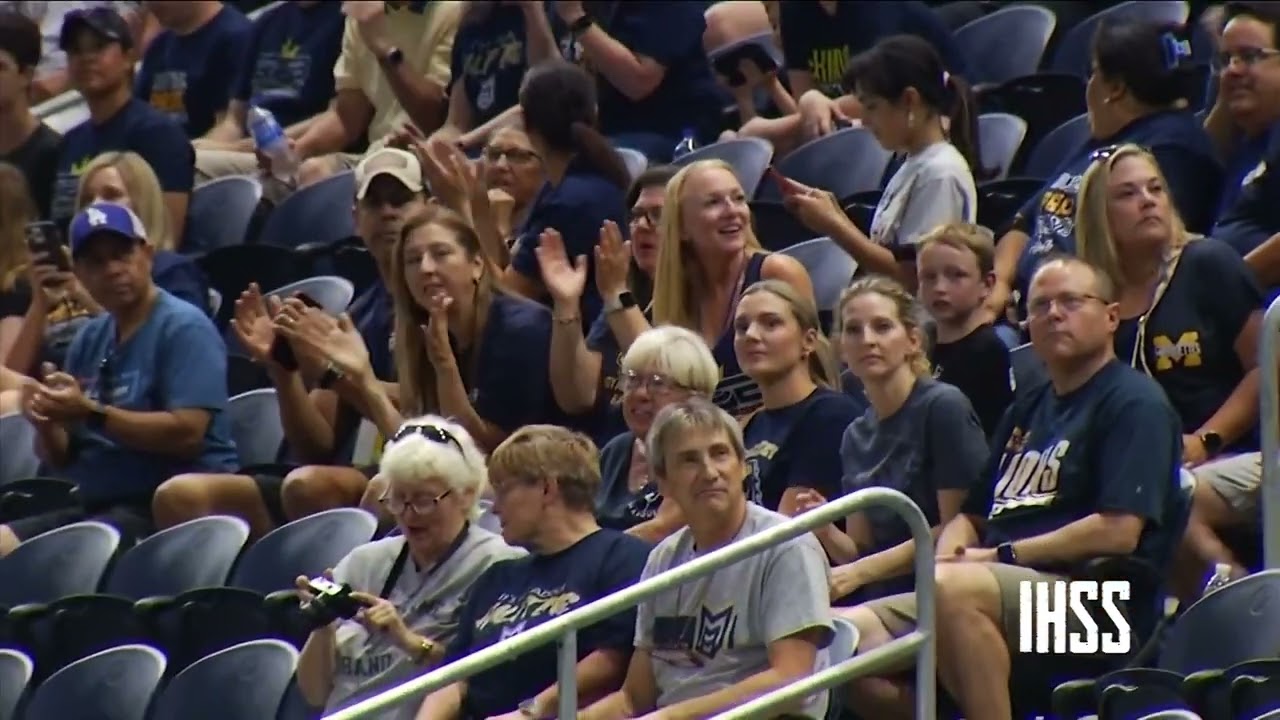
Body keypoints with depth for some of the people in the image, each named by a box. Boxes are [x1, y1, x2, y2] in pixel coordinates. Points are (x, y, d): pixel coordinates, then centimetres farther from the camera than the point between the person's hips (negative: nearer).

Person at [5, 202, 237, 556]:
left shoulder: (184, 328, -7)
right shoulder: (89, 339, 15)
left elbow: (186, 433, -18)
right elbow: (60, 459, 16)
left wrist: (91, 414, -20)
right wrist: (46, 422, -7)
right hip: (99, 506, 7)